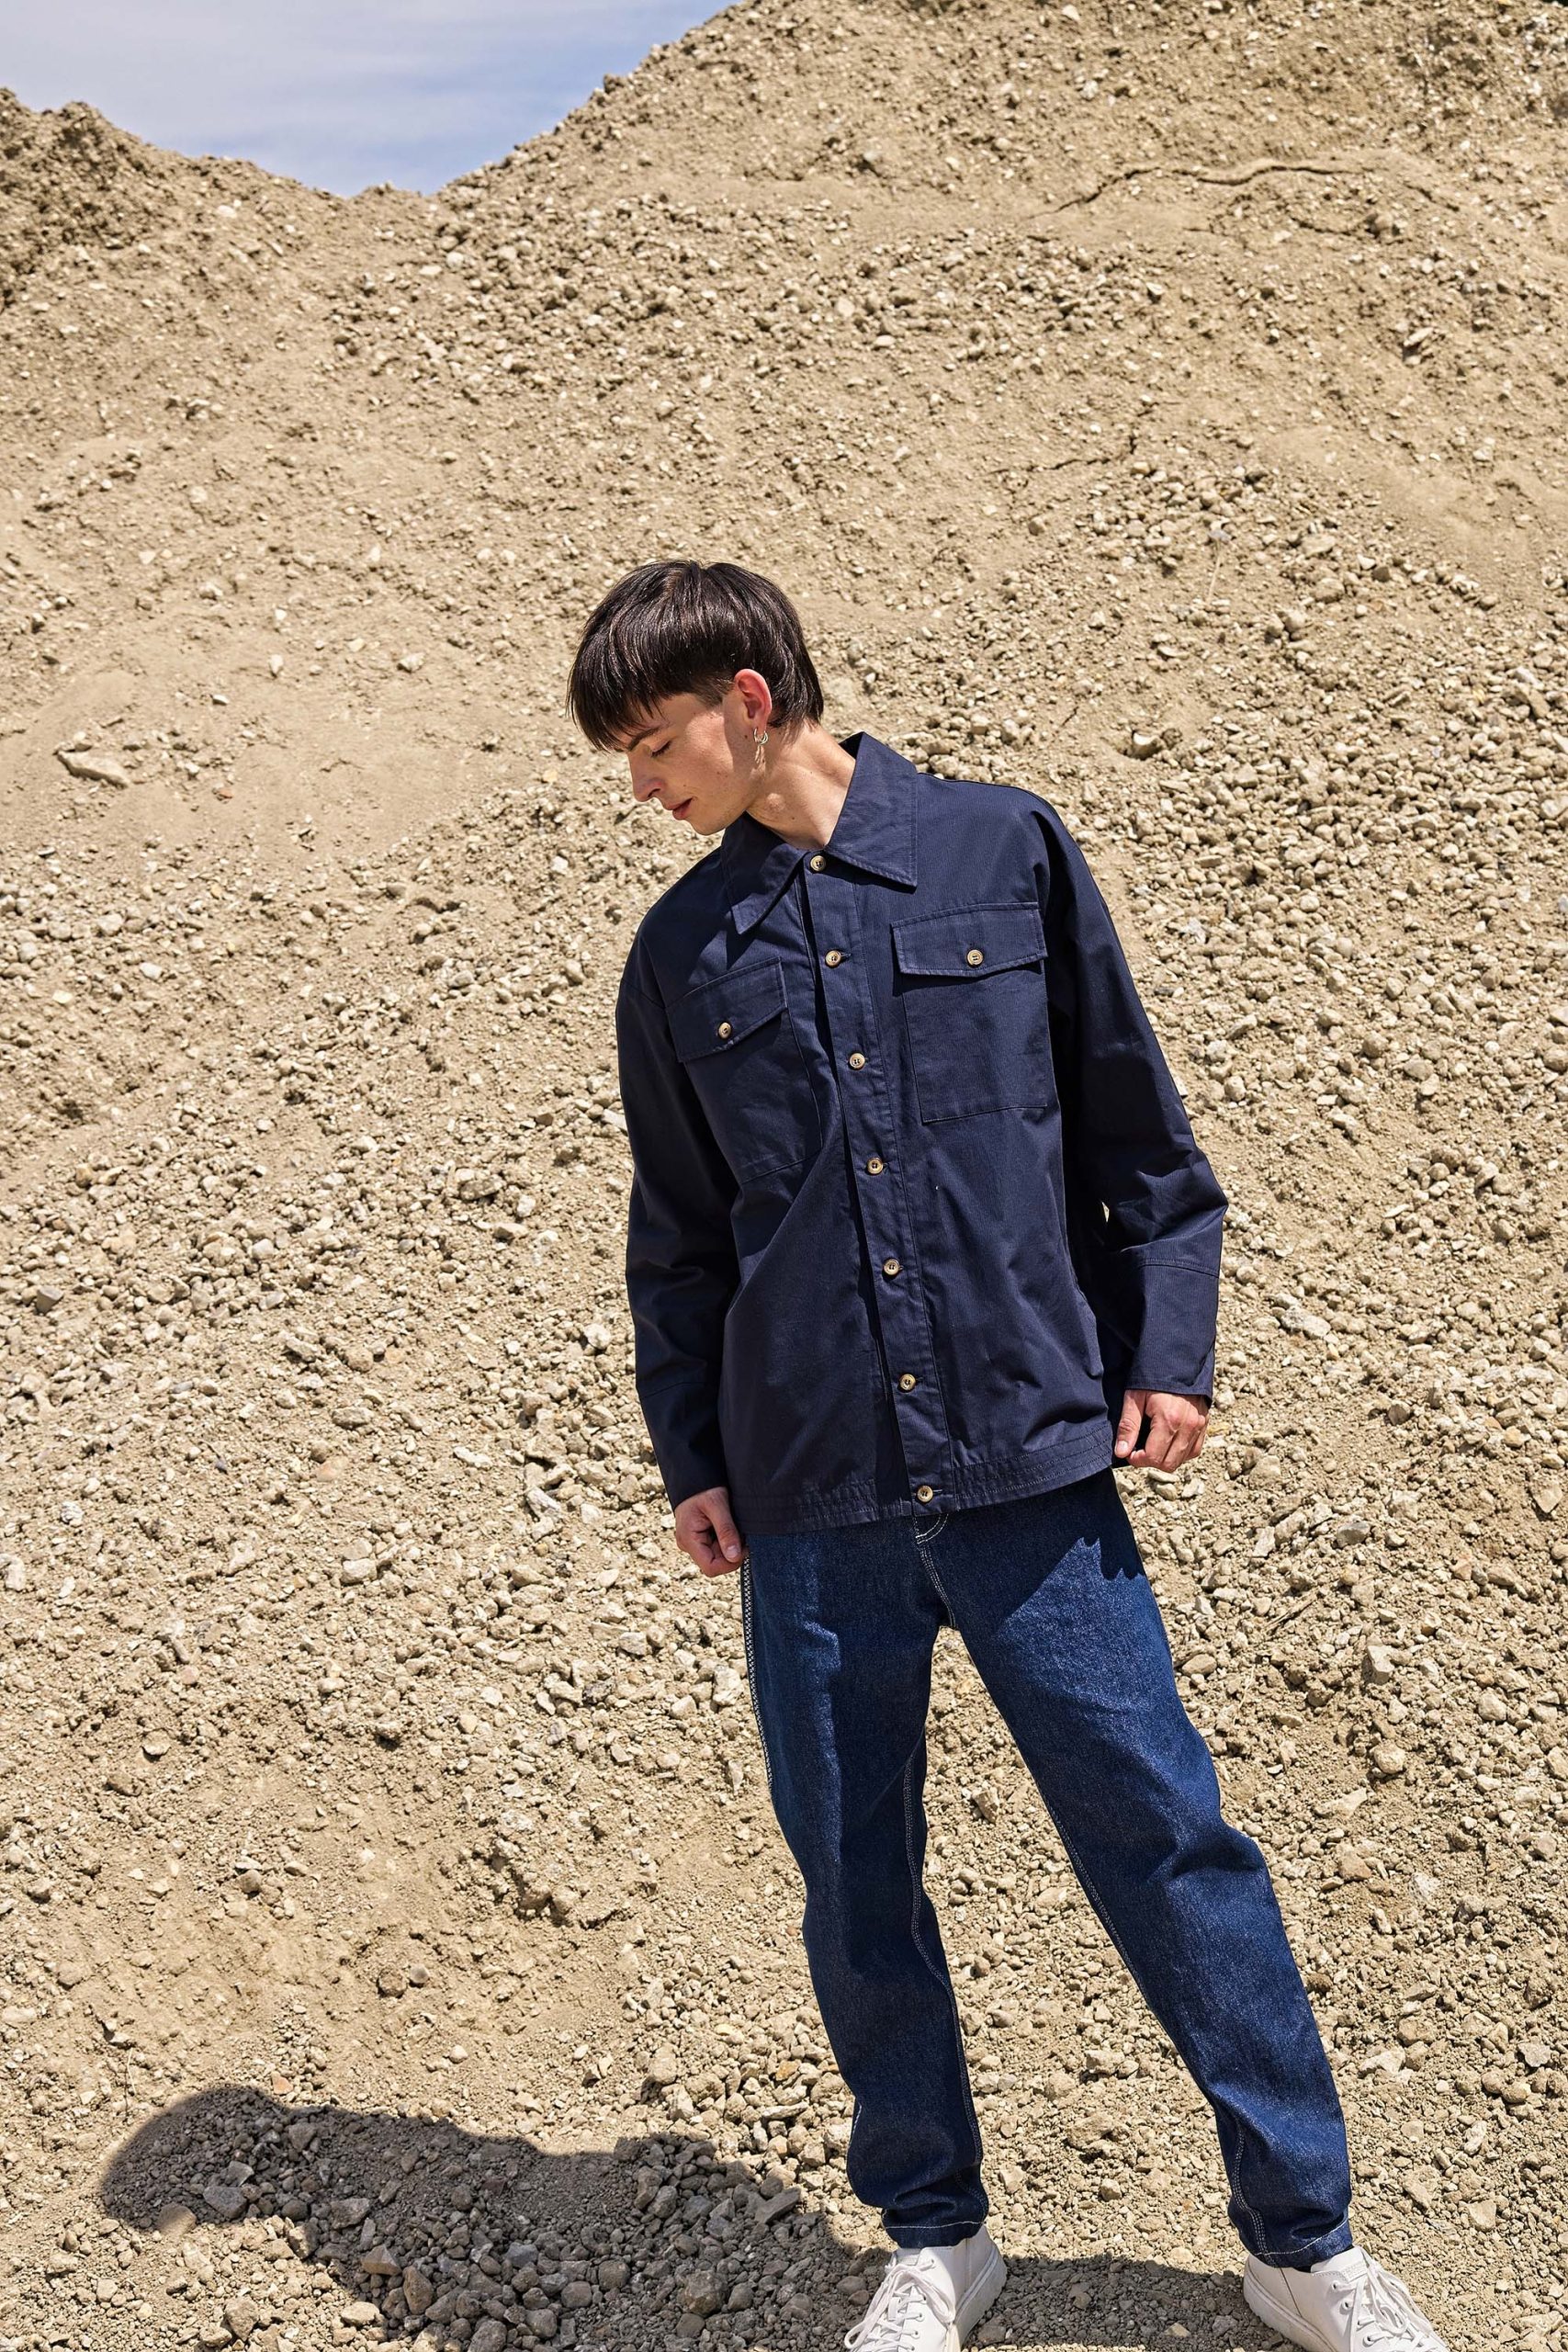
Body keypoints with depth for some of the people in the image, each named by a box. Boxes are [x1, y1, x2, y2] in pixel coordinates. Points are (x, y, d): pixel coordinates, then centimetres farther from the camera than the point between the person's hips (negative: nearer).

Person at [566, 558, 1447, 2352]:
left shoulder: (1002, 851, 1)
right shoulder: (681, 956, 8)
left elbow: (1131, 1118, 5)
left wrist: (1167, 1348, 1)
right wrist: (691, 1458, 11)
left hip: (1033, 1464, -2)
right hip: (813, 1503, 3)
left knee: (1167, 1837, 4)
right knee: (855, 1884, 10)